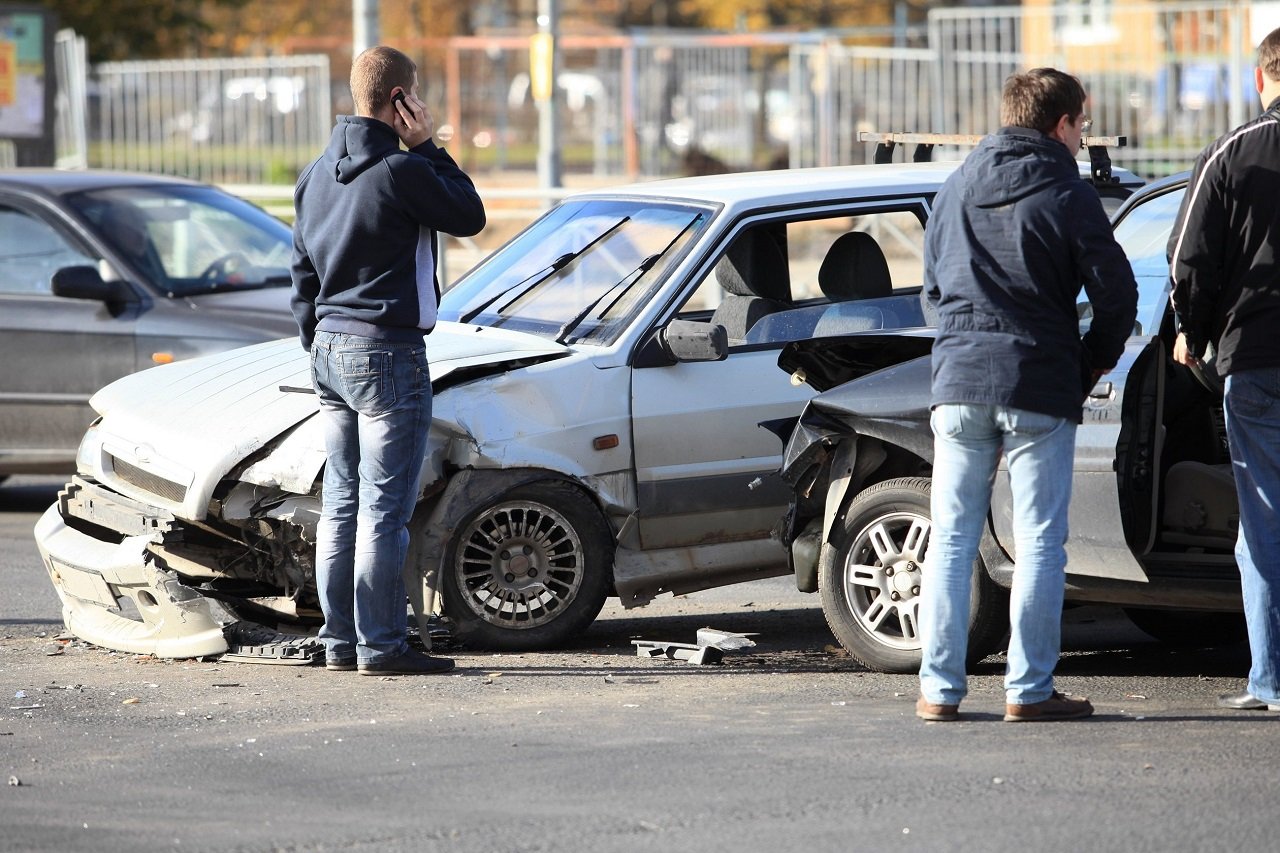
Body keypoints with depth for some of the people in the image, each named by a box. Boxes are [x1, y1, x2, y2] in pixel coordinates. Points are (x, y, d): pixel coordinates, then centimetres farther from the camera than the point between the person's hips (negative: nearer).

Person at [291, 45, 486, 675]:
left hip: (330, 347, 8)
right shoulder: (402, 170, -16)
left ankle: (339, 641, 14)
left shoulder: (317, 174, 11)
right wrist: (428, 147, 0)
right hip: (387, 352, -8)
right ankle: (381, 646, -5)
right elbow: (470, 216, -3)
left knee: (340, 505, 11)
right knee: (384, 508, -6)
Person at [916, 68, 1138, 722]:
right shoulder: (1067, 195, -5)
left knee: (951, 540, 8)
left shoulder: (956, 189, 11)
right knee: (1039, 545, 2)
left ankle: (938, 687, 6)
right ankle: (1028, 689, 1)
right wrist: (1092, 363, 9)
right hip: (1040, 391, -4)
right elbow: (1116, 293, -6)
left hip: (958, 382, 4)